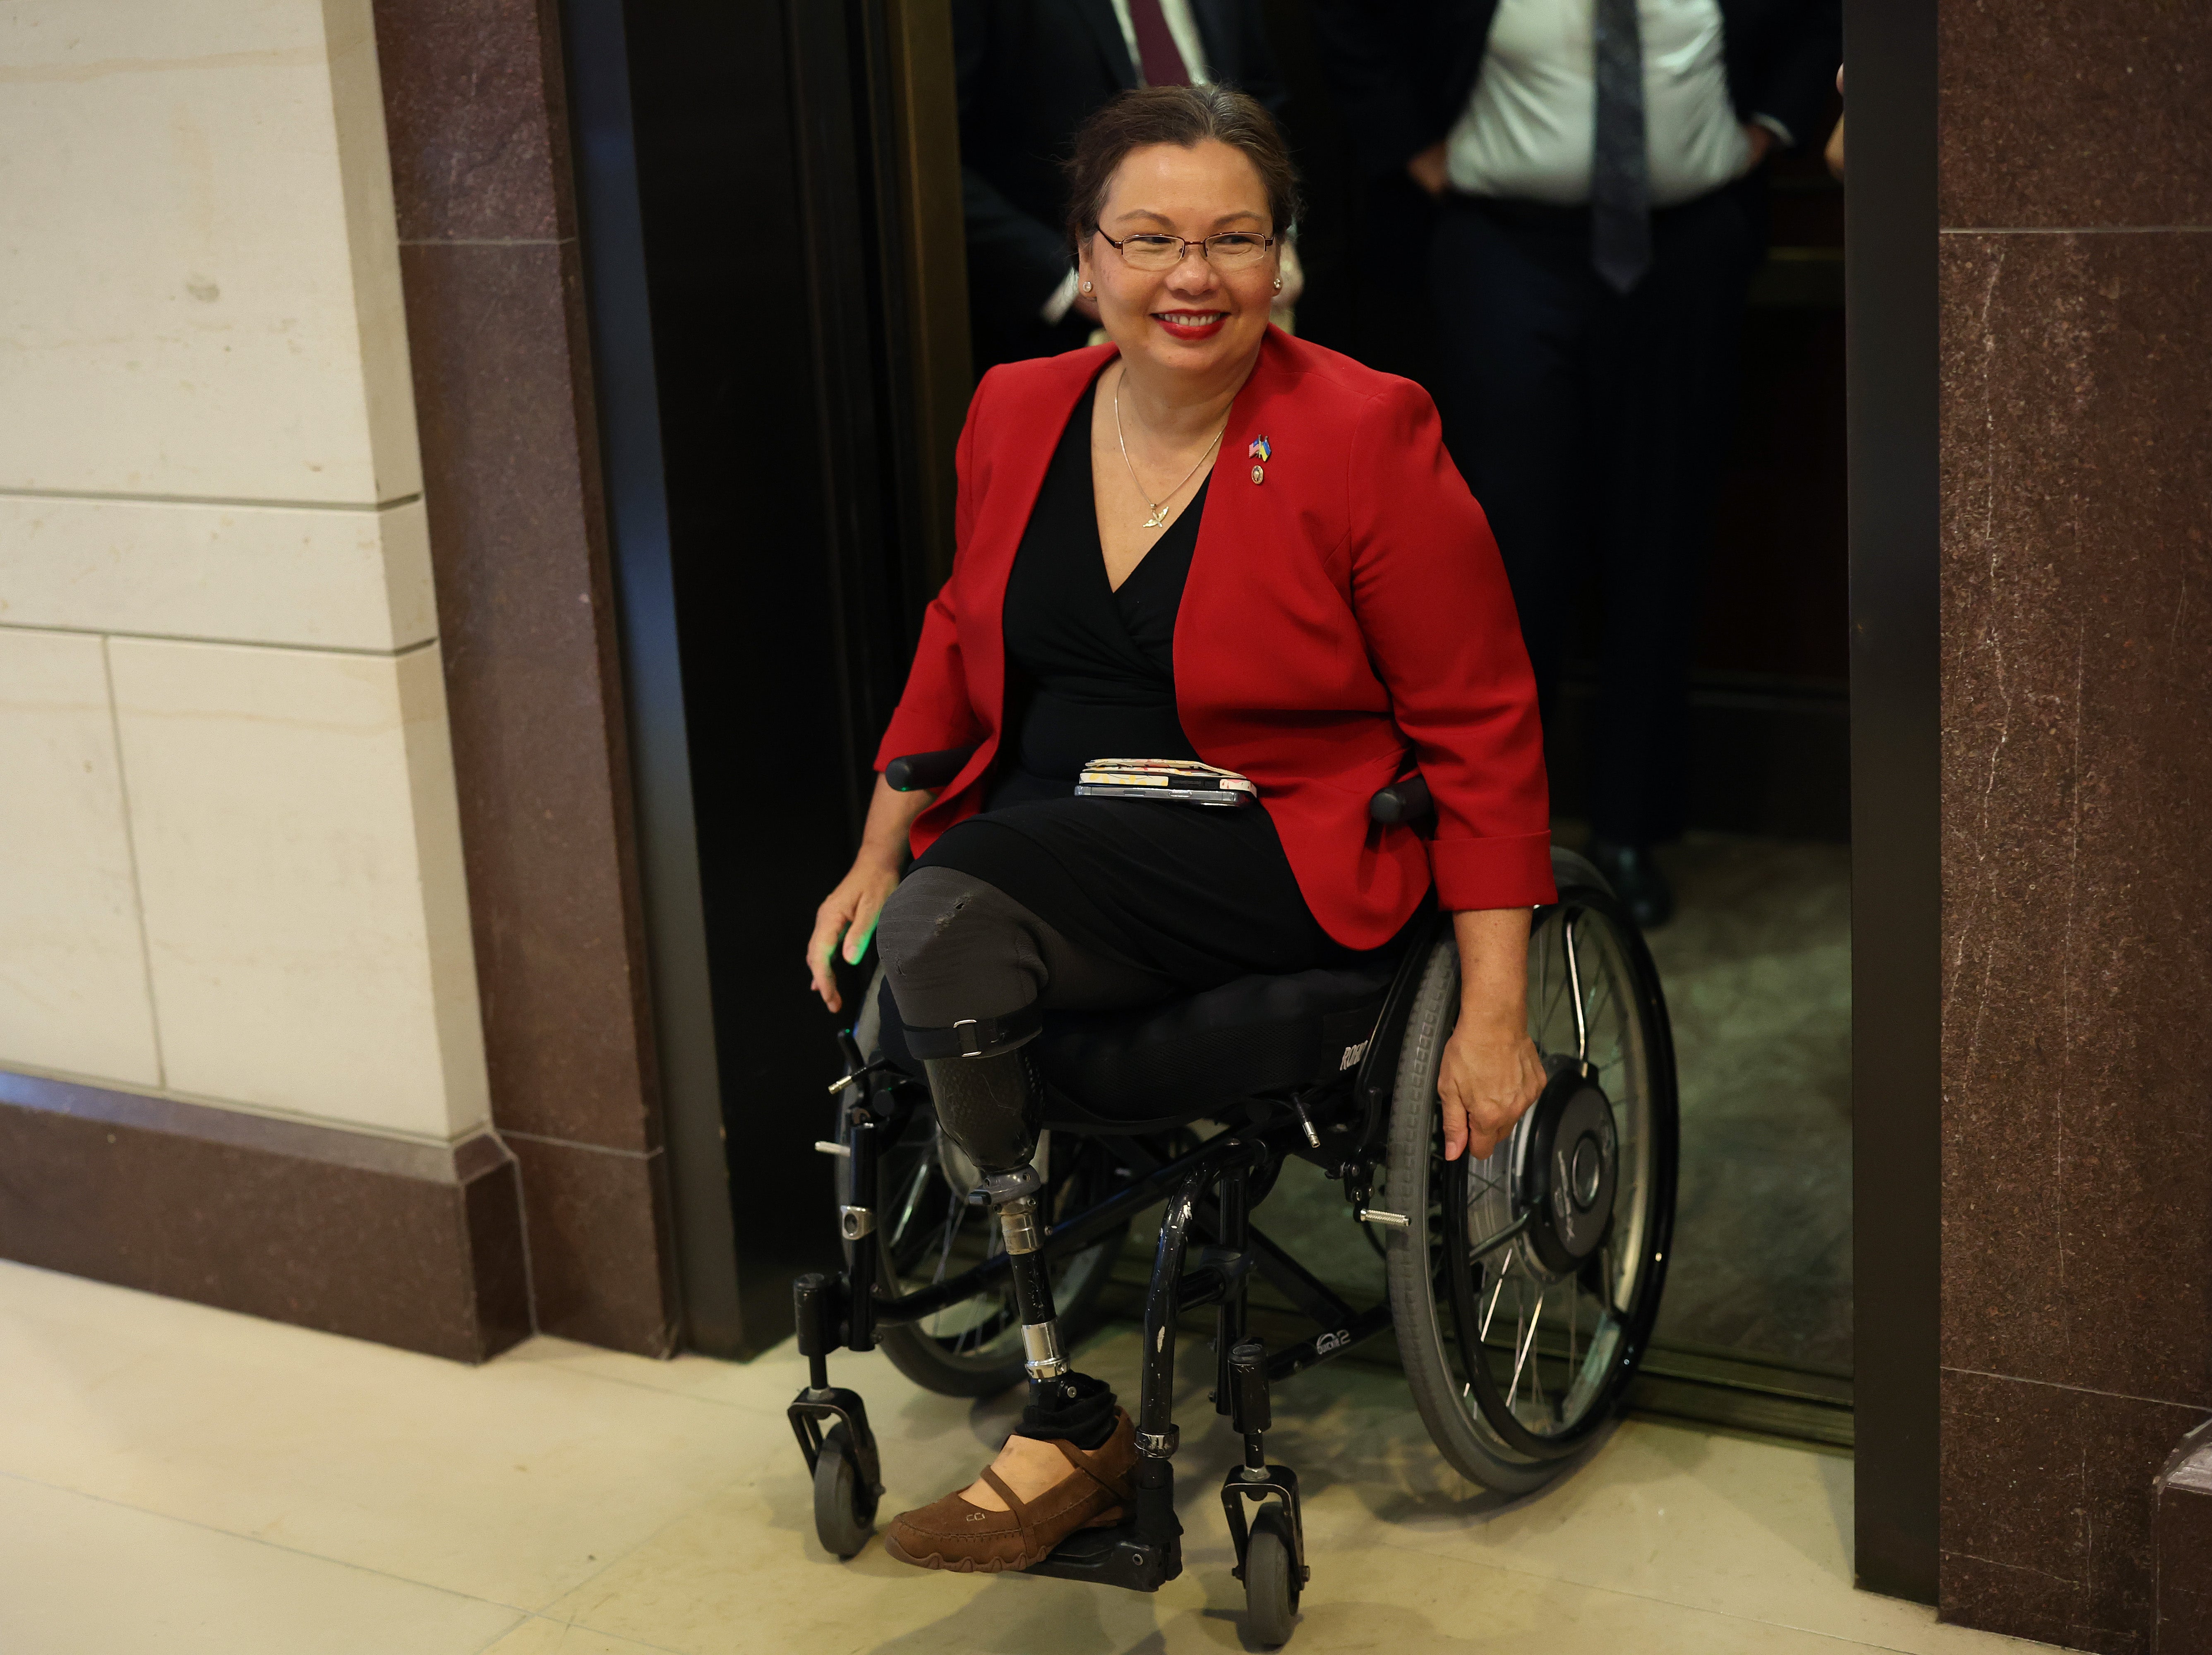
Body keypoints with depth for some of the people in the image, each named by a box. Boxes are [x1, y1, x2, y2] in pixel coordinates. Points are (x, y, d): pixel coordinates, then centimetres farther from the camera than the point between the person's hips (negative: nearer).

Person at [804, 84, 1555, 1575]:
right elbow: (960, 646, 22)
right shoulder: (1017, 414, 7)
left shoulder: (1368, 437, -8)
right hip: (1042, 852, 6)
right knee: (908, 957, -26)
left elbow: (1481, 726, -6)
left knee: (951, 921, -30)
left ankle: (1069, 1422, -14)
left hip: (1284, 852, -6)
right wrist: (876, 860, 13)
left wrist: (1496, 1013, -11)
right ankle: (1065, 1413, -8)